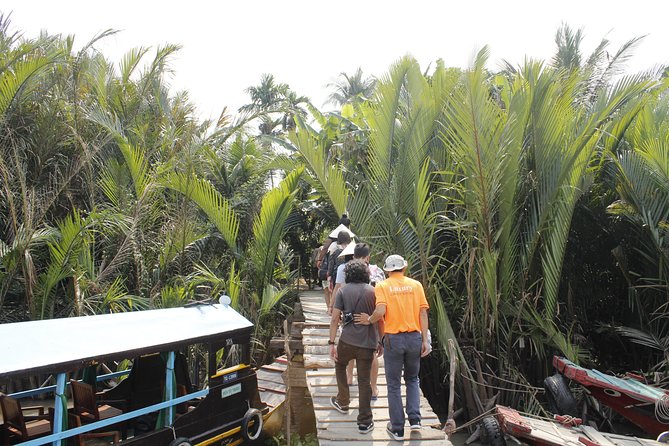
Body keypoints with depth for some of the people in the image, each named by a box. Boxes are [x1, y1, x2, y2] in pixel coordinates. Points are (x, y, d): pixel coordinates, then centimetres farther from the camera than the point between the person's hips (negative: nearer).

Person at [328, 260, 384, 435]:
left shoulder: (342, 291, 0)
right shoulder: (373, 291, 4)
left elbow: (335, 318, -6)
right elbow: (380, 320, 4)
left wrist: (331, 343, -3)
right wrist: (381, 342, 14)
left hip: (347, 341, -1)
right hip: (368, 343, 1)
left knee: (340, 366, 27)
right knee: (364, 380, 8)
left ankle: (343, 403, 36)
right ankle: (365, 422, 11)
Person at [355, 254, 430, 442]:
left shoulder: (382, 286, -3)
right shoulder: (416, 285, 4)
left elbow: (381, 310, -18)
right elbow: (423, 313, 0)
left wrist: (369, 320, 1)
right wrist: (425, 340, 3)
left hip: (393, 338, -2)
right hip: (414, 337, 3)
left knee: (394, 385, 11)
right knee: (412, 379, 24)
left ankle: (397, 429, 19)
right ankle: (414, 420, 16)